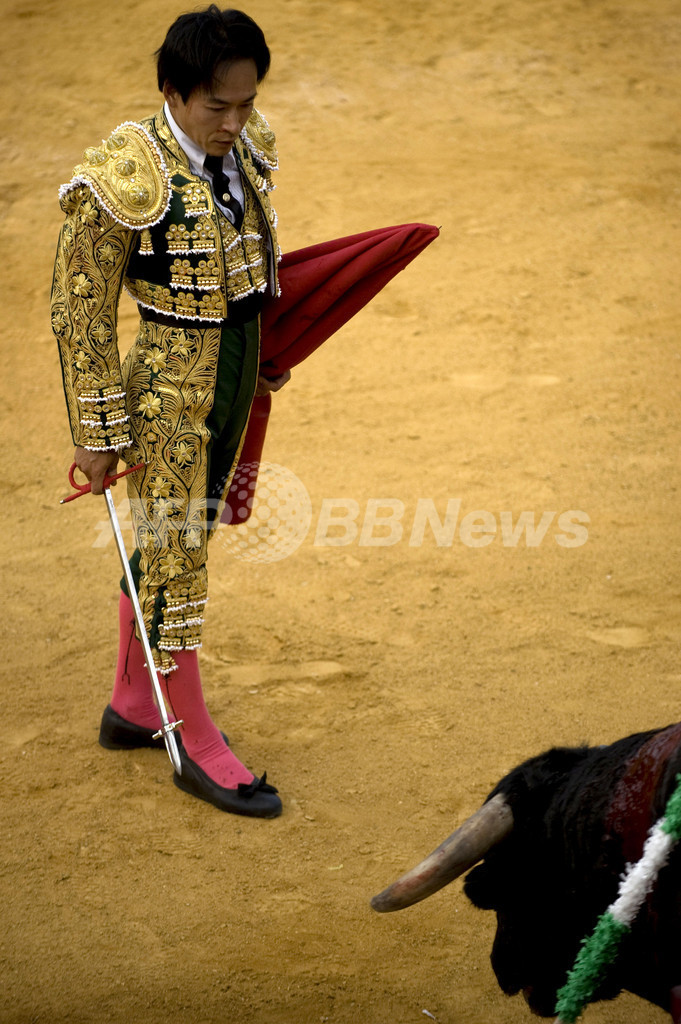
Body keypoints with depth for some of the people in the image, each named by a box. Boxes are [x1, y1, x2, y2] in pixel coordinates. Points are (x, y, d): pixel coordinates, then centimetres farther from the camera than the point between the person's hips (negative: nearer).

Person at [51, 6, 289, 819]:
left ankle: (132, 705, 37)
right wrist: (98, 433, -14)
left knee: (172, 543, 20)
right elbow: (81, 309, -17)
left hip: (230, 384, 8)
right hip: (167, 392, -7)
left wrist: (264, 356, 21)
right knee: (174, 556, 4)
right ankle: (195, 745, 18)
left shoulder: (248, 145, -3)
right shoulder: (128, 180, -24)